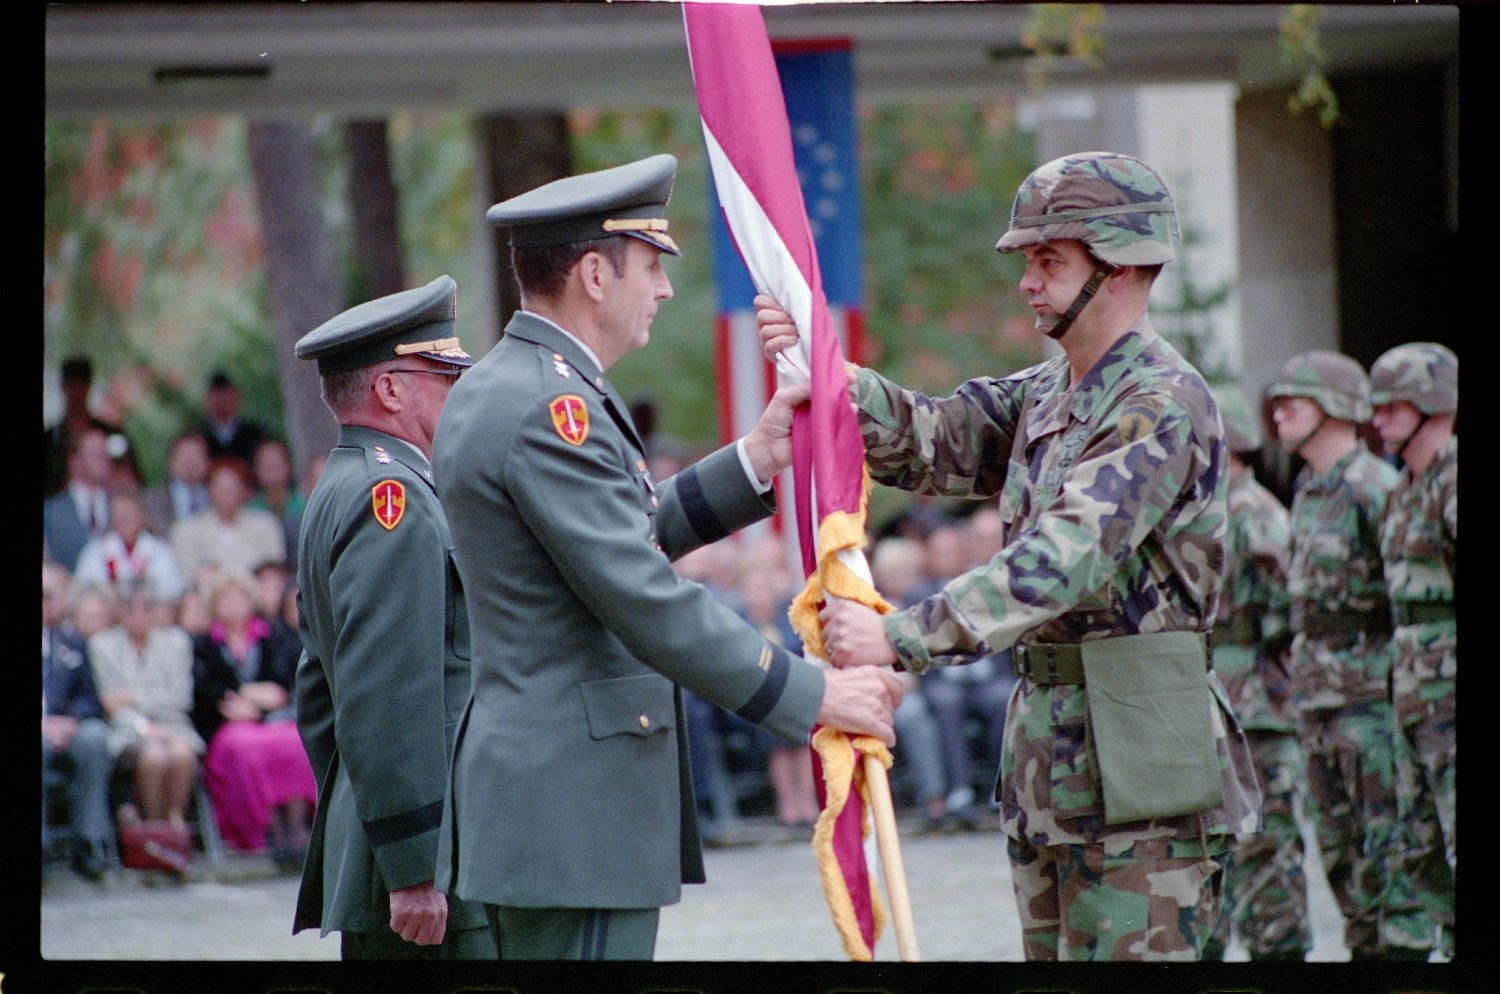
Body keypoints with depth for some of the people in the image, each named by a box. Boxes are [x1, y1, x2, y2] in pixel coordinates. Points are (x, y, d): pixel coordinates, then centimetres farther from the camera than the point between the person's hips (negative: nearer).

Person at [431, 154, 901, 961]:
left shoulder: (492, 393, 15)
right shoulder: (552, 410, -19)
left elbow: (628, 537, 21)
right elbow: (653, 607, -22)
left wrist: (757, 460, 15)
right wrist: (812, 695, -16)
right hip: (575, 806, -11)